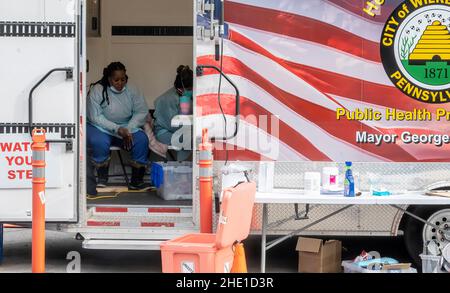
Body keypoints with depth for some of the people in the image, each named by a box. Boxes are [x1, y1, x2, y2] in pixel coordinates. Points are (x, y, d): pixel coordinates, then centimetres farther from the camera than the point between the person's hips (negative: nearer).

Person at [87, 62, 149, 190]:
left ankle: (137, 179, -14)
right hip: (100, 128, -3)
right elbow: (95, 117, -16)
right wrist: (117, 129, -27)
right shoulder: (97, 90, -11)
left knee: (142, 140, -23)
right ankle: (102, 179, -17)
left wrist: (128, 130, -20)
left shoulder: (130, 91, 0)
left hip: (125, 127, 3)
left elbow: (142, 112, -4)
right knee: (100, 142, -36)